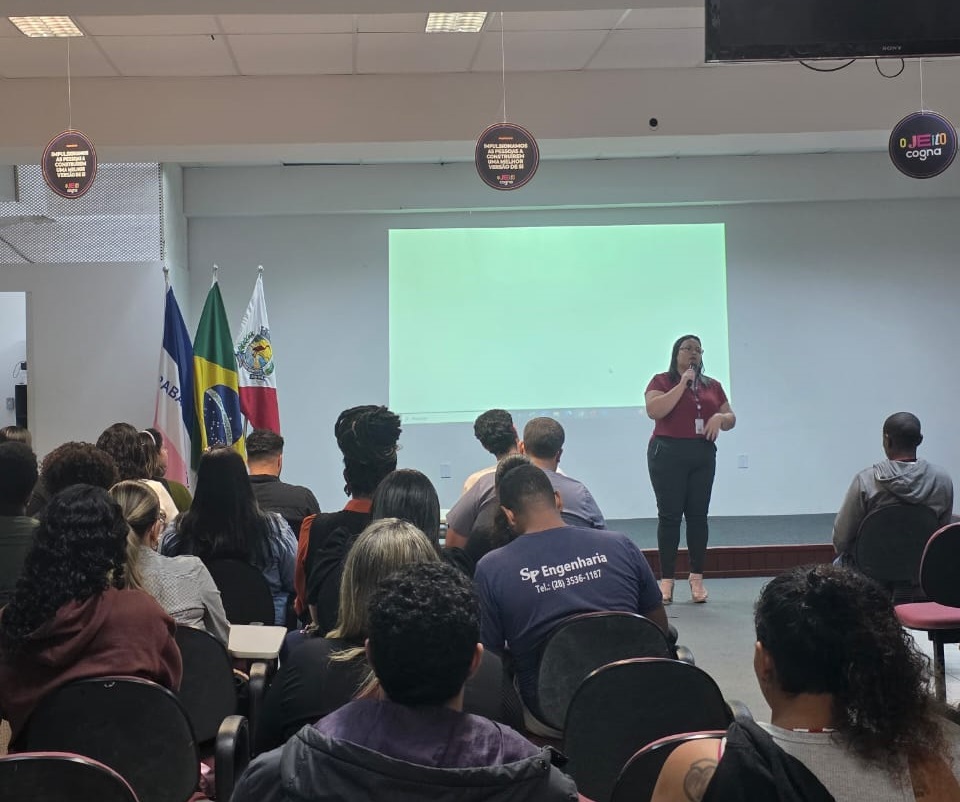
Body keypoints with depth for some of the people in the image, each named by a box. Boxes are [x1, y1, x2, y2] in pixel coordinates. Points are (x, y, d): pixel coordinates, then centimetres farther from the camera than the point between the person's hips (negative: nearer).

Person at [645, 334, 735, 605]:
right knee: (669, 515, -4)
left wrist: (720, 418, -6)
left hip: (703, 455, 4)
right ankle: (666, 580, -1)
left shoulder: (712, 386, 15)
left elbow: (731, 419, 18)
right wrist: (683, 384, -12)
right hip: (668, 453, -4)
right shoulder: (661, 381, 2)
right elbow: (654, 410, -15)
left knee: (698, 515, 2)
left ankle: (697, 578, 8)